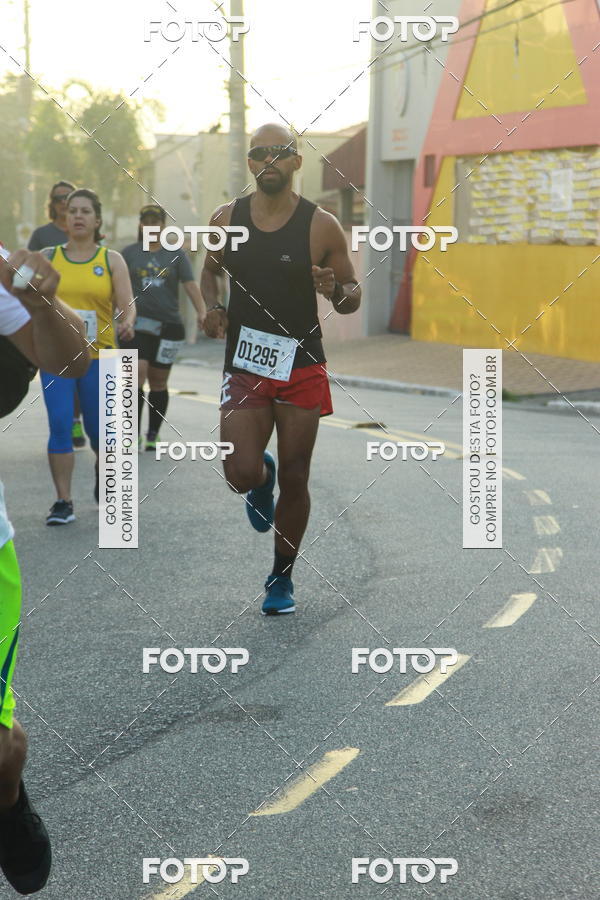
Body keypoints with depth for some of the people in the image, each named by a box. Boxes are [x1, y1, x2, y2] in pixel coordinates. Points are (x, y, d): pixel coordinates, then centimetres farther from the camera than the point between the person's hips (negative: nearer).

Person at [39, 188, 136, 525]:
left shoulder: (112, 260, 5)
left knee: (99, 430, 6)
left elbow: (127, 306, -1)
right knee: (60, 426, -10)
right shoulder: (48, 257, 8)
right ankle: (63, 501, -4)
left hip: (99, 358, 0)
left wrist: (127, 323, -22)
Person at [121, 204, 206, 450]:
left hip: (167, 325, 1)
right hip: (136, 325, -1)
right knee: (136, 376, -15)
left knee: (158, 382, 8)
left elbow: (190, 285, 0)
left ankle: (153, 436, 18)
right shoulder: (129, 253, 8)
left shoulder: (176, 254, 8)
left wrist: (202, 312, -15)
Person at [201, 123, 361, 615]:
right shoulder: (227, 219, 1)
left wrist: (336, 291, -22)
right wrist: (213, 307, -1)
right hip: (244, 367, 1)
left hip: (302, 368, -1)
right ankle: (262, 475, 27)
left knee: (295, 479, 4)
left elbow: (353, 296, 2)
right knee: (241, 475, -13)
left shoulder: (322, 226, -5)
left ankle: (282, 577, 23)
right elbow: (211, 270, 20)